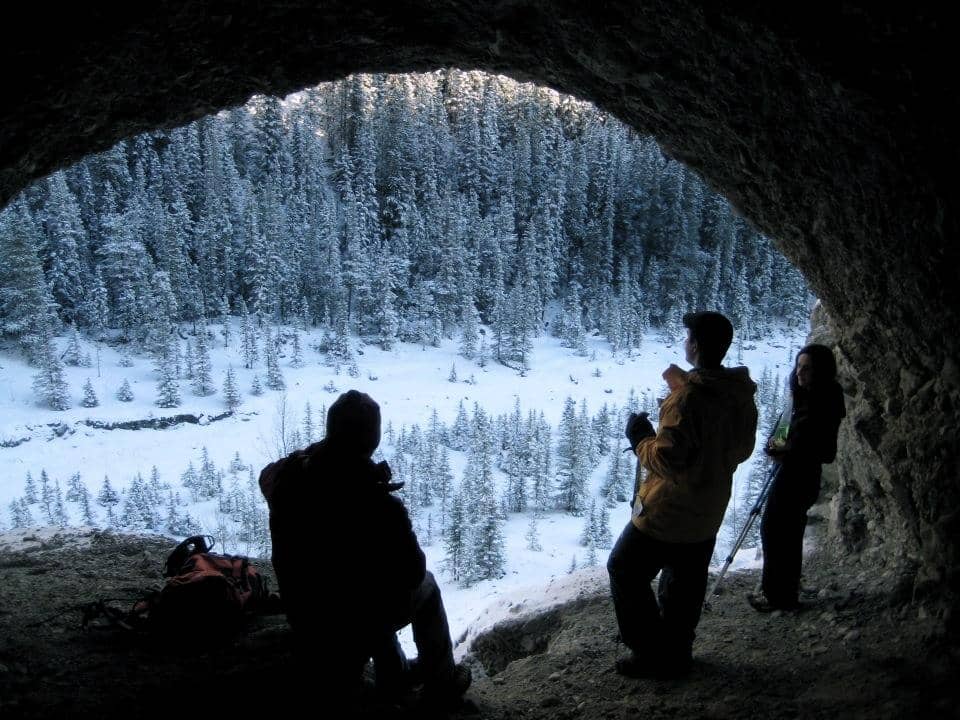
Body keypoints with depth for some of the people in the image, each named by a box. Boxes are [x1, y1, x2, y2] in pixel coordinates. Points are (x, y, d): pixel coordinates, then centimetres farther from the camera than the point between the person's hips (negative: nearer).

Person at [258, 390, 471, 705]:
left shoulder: (285, 477, -18)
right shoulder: (380, 506, -32)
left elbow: (267, 476, 11)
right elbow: (411, 571, -15)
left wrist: (311, 455, 5)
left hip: (304, 619, 5)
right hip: (361, 622, -5)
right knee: (424, 585, 23)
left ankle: (394, 676, 45)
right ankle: (442, 683, 36)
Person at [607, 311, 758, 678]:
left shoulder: (689, 395, -27)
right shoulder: (742, 394, -1)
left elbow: (667, 459, -28)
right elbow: (742, 449, 13)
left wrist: (640, 438, -12)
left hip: (668, 511, -8)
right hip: (709, 514, 8)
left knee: (625, 570, 10)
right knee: (686, 585, 22)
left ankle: (650, 652, 14)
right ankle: (676, 654, 34)